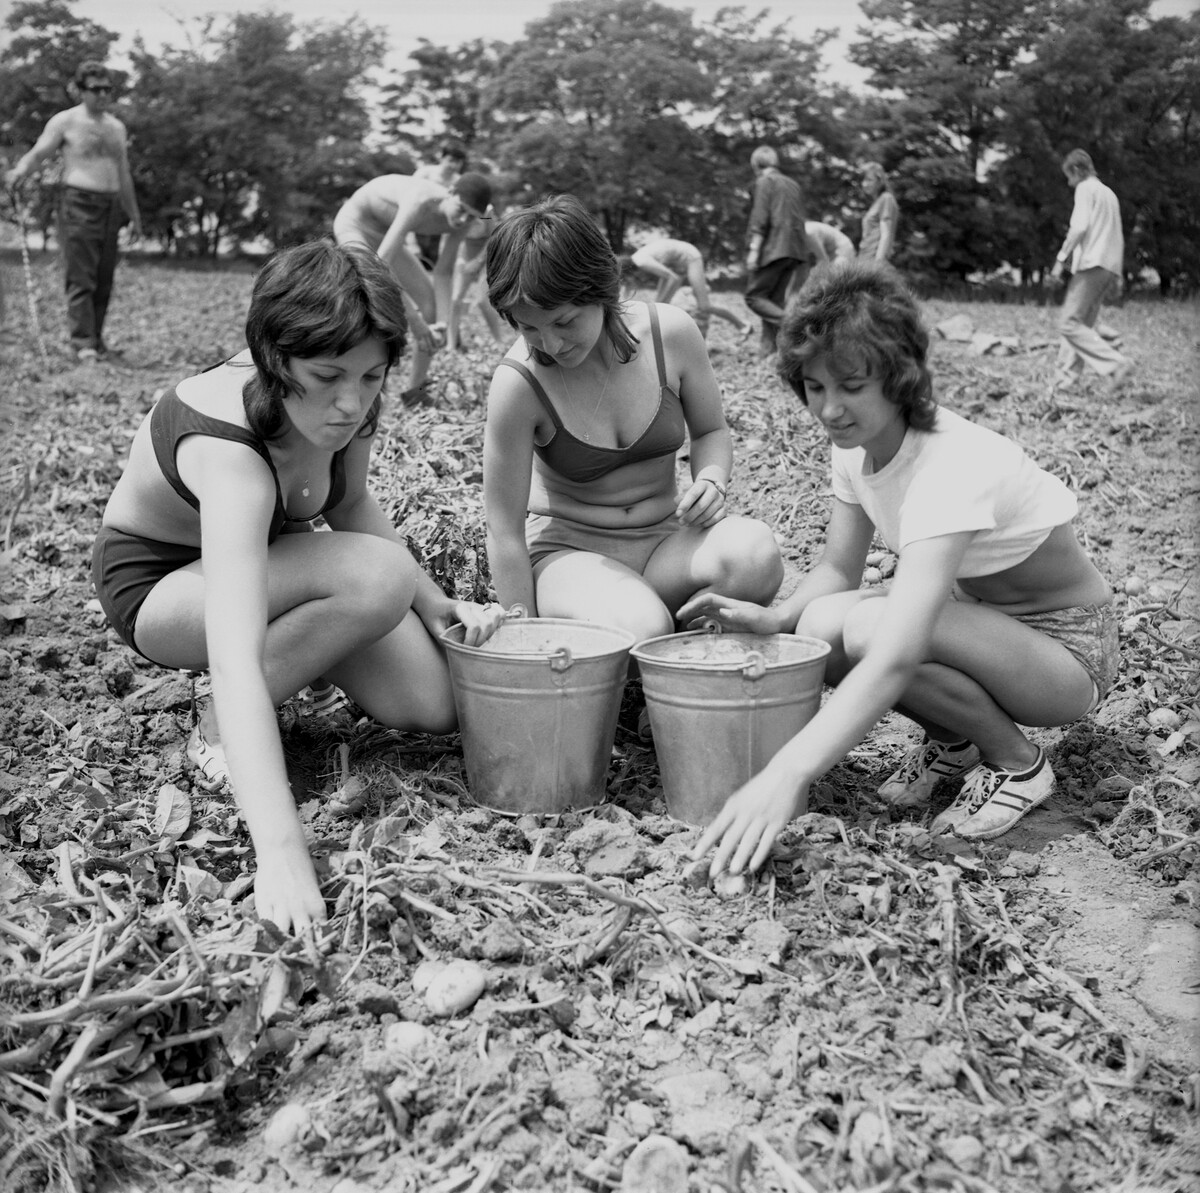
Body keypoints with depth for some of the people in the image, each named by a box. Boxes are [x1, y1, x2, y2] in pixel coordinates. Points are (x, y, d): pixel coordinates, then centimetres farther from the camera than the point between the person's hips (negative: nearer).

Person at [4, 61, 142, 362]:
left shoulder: (117, 127, 18)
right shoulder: (65, 122, 1)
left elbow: (123, 174, 25)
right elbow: (38, 153, -6)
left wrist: (134, 215, 25)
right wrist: (20, 171, -28)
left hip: (111, 206, 6)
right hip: (78, 204, -6)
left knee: (104, 280, 5)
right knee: (80, 278, -10)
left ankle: (96, 338, 14)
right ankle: (82, 343, -11)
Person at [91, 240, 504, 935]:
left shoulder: (345, 403, -18)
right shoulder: (229, 450, -39)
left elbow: (350, 503, 4)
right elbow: (234, 666, -48)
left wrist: (436, 603, -10)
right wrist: (281, 853, -56)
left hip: (269, 557, 6)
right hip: (157, 584, -6)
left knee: (435, 706, -12)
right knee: (379, 576, -33)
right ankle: (218, 732, -13)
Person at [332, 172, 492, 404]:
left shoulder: (459, 222, -17)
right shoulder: (420, 203, -40)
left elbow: (444, 273, -9)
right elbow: (382, 263, -45)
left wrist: (442, 321, -24)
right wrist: (414, 320, -45)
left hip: (384, 234, 8)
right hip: (355, 222, -8)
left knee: (431, 300, 3)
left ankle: (415, 392, 12)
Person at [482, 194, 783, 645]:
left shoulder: (670, 332, -11)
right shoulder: (518, 382, -19)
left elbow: (711, 431, 9)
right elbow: (504, 531, -14)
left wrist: (710, 480, -13)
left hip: (665, 539, 3)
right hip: (567, 548, -3)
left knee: (754, 553, -30)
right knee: (638, 627, -36)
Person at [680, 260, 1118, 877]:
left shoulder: (952, 468, -33)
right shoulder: (857, 445, -8)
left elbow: (896, 657, -44)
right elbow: (837, 569, 3)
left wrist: (787, 774, -51)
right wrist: (774, 616, -20)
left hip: (1072, 649, -7)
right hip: (990, 624, 7)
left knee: (873, 631, -32)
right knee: (821, 625, -18)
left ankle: (1017, 763, -6)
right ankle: (954, 740, 7)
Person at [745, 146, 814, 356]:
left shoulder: (764, 182, 0)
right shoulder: (793, 184, 21)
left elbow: (760, 219, -12)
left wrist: (754, 250, -15)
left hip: (774, 248, -7)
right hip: (796, 250, 7)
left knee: (754, 296, -2)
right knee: (775, 302, 9)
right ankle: (769, 350, 4)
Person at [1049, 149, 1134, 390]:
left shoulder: (1086, 188, -1)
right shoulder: (1109, 193, 25)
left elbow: (1080, 226, -16)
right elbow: (1118, 237, 24)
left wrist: (1061, 258, -14)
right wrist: (1117, 273, 24)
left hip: (1091, 264, -9)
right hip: (1110, 267, 9)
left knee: (1070, 324, -12)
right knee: (1082, 323, 9)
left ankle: (1116, 363, -21)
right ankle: (1067, 376, 4)